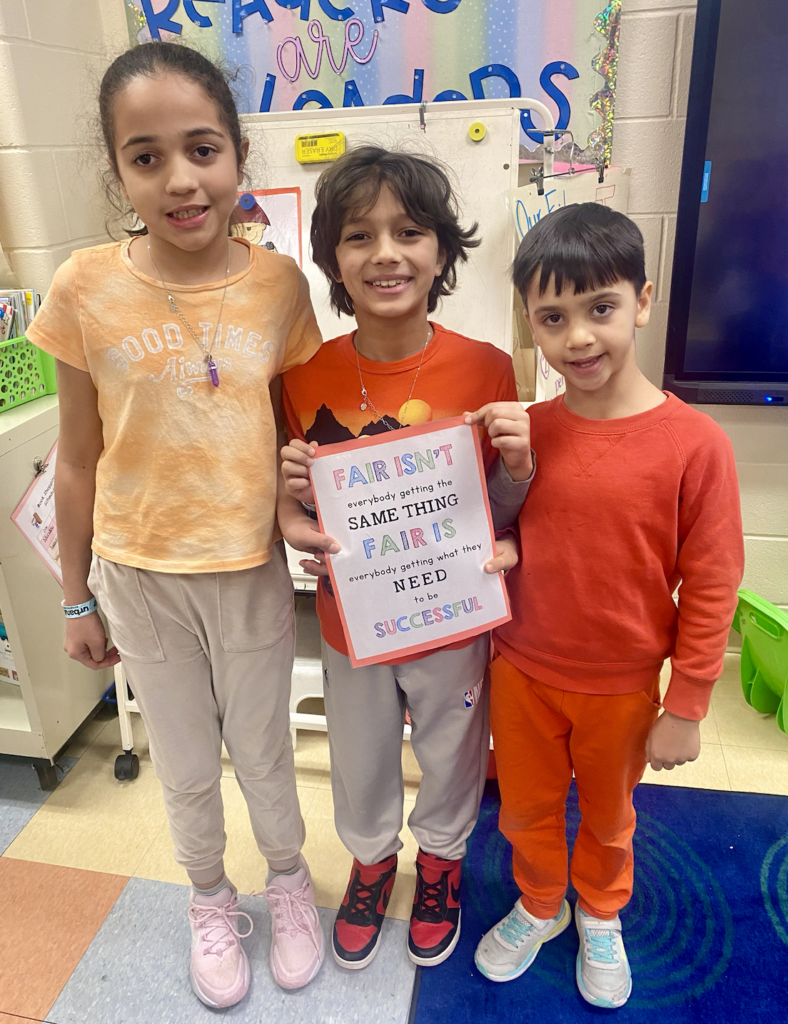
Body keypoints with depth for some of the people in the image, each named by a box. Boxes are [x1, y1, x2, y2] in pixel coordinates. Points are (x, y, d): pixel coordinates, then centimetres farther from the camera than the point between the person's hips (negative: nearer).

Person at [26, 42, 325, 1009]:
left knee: (263, 754, 20)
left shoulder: (278, 283, -9)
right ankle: (210, 898, 51)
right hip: (140, 575, 0)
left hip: (252, 569, 0)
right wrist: (77, 598, 3)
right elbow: (78, 459, -4)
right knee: (186, 768, 20)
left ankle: (287, 878, 51)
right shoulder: (87, 287, -11)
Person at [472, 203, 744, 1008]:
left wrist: (685, 709, -8)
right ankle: (539, 906, 53)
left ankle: (601, 914, 54)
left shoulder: (693, 442, -19)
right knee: (526, 810, 23)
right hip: (522, 674, 2)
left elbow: (709, 588, -13)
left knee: (608, 815, 25)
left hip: (621, 687, -2)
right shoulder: (522, 432, -10)